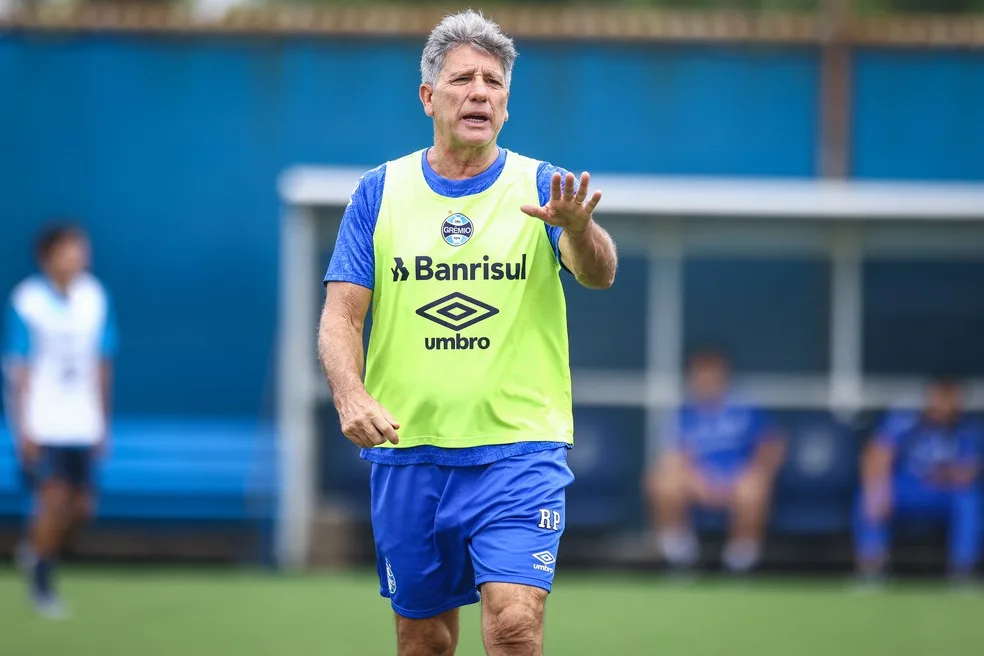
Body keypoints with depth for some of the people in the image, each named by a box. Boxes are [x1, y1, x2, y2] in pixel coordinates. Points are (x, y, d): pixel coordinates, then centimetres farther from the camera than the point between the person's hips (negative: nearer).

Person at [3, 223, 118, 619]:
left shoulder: (95, 299, 3)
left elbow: (101, 365, 11)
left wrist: (102, 422, 12)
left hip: (82, 424, 5)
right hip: (42, 424, -5)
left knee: (81, 506, 2)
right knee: (55, 498, -12)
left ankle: (34, 549, 30)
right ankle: (41, 584, 7)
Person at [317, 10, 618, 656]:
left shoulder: (541, 188, 1)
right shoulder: (380, 191, 6)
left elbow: (599, 273, -16)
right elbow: (341, 315, 3)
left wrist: (578, 228, -40)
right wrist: (351, 396, -17)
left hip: (518, 450, -2)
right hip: (408, 450, 2)